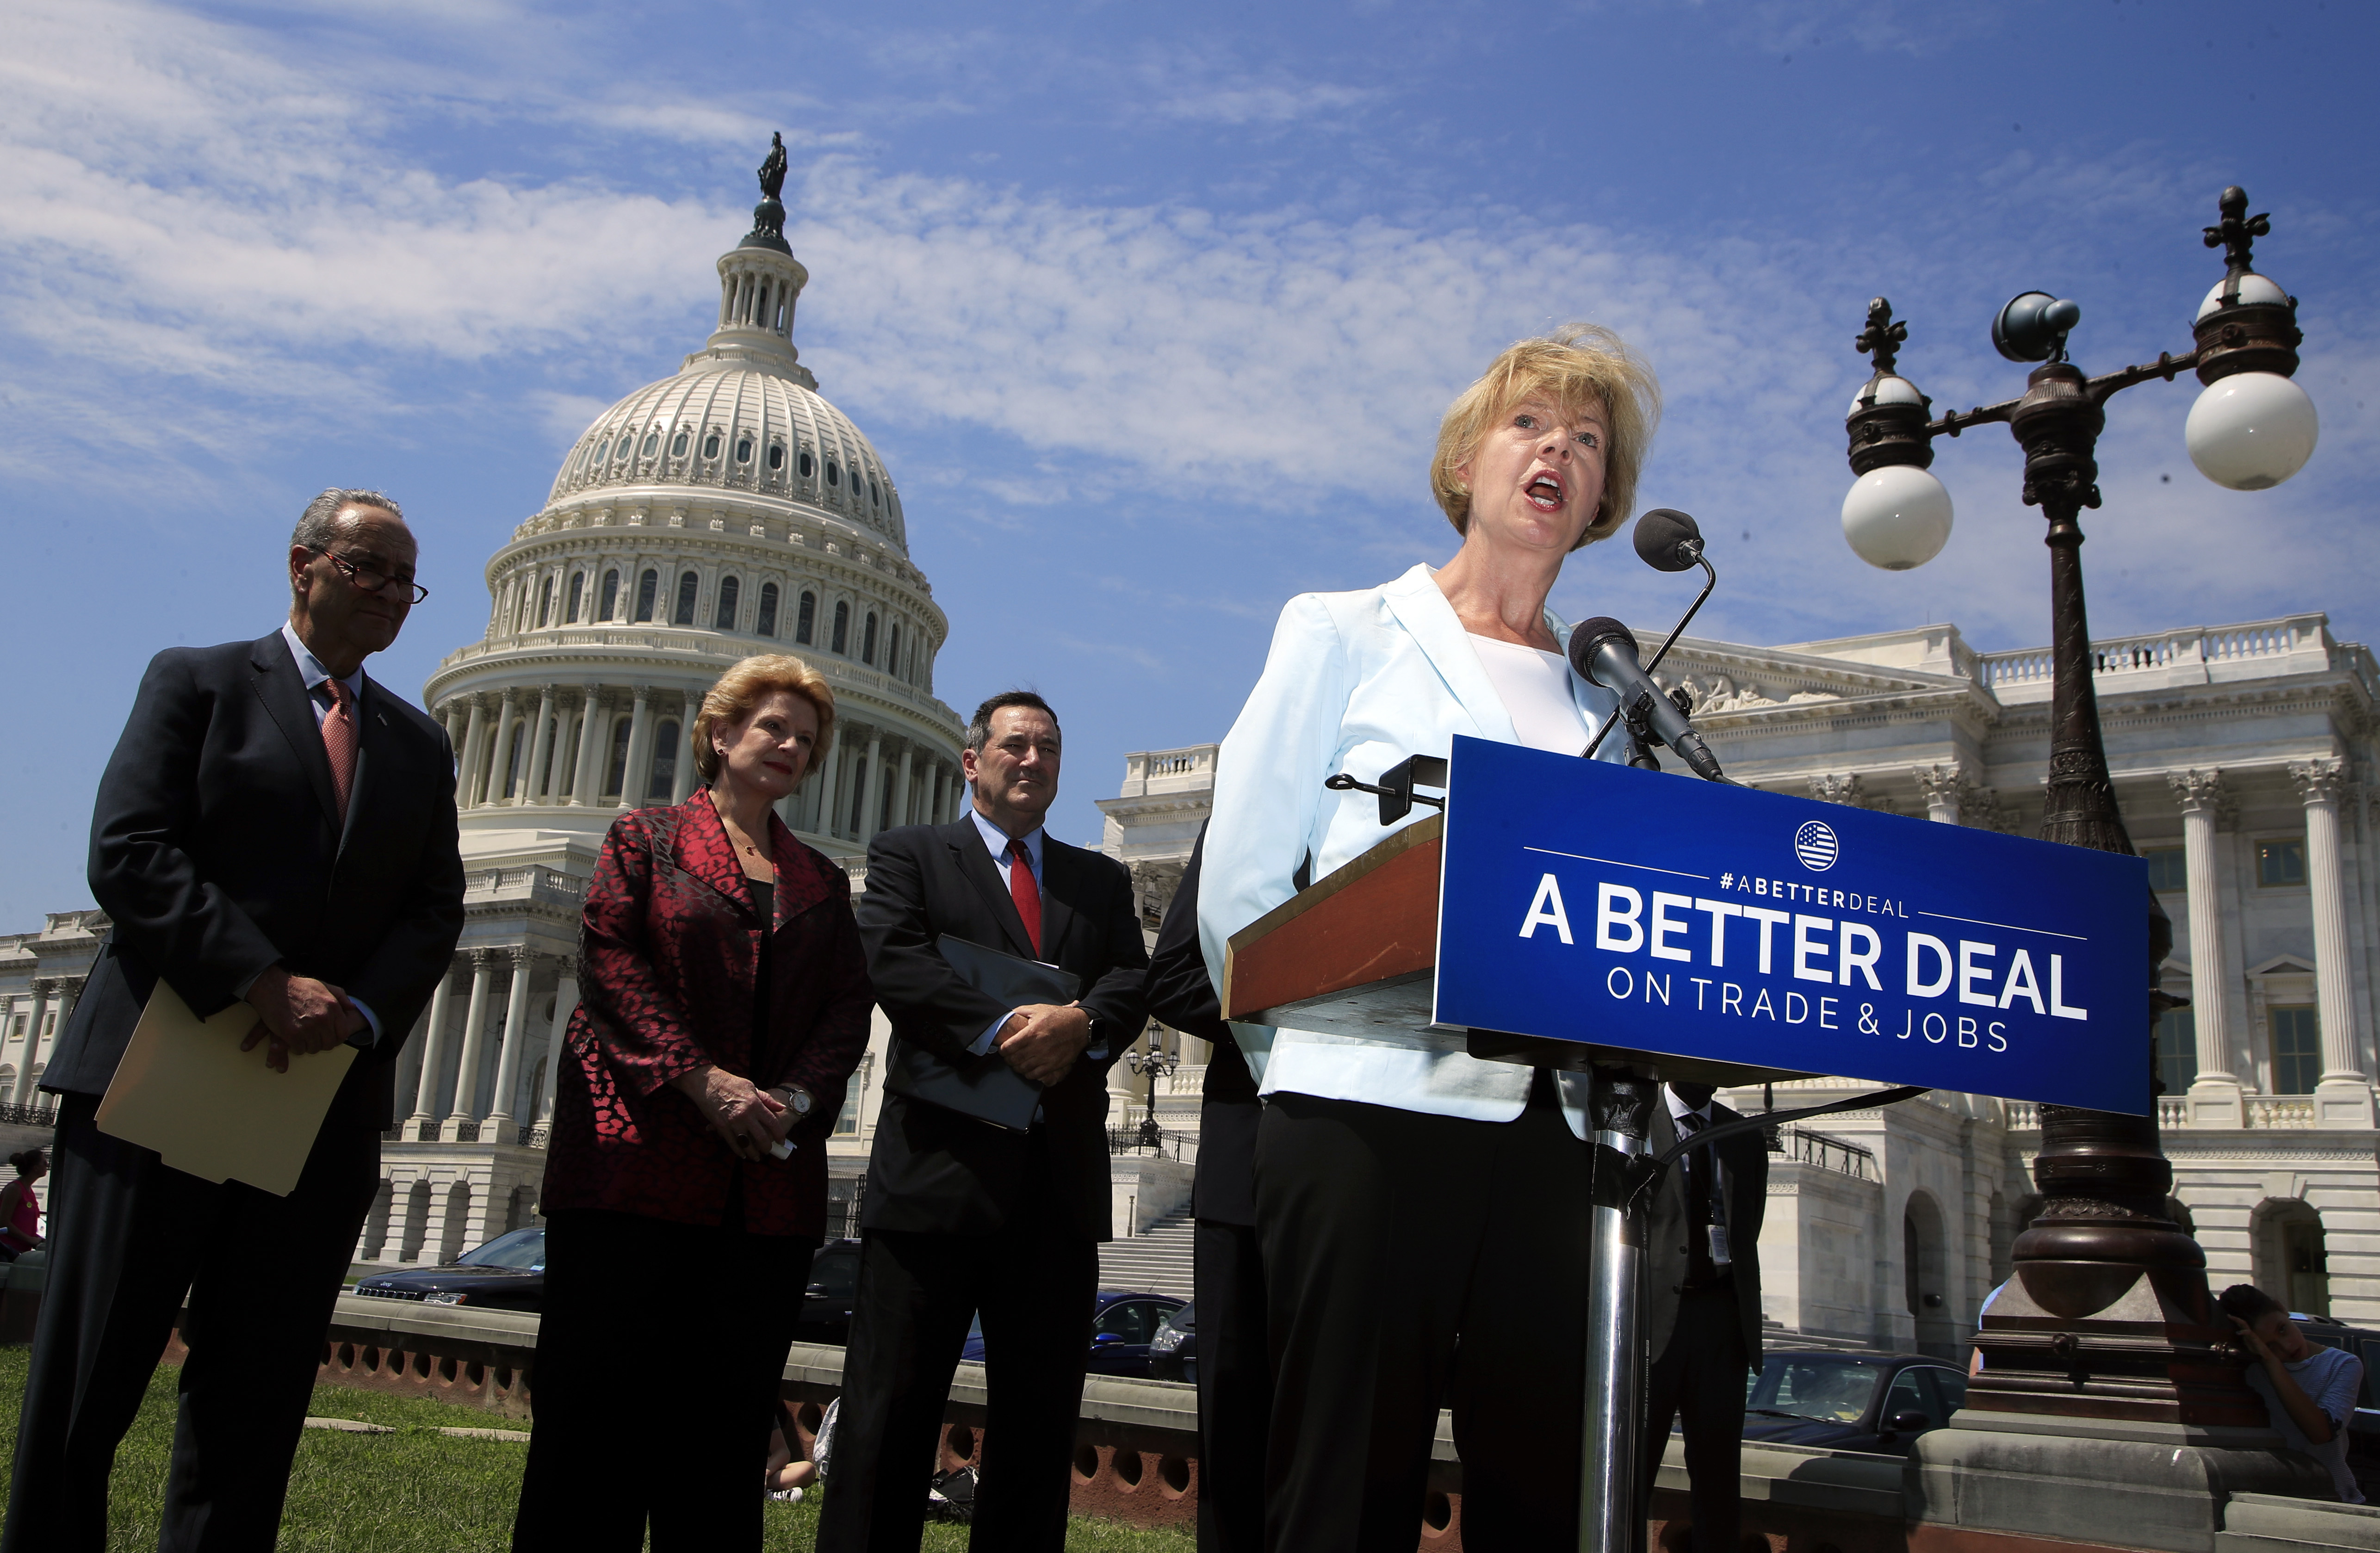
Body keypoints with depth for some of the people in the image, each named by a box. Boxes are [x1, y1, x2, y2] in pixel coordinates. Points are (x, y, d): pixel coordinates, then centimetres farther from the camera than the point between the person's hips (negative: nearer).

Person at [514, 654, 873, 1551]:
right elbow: (609, 956, -4)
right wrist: (700, 1079, -14)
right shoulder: (647, 838, 10)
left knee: (728, 1417, 3)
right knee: (598, 1400, -3)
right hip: (638, 1160, -3)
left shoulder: (822, 881, 20)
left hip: (770, 1179, 3)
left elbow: (849, 1007, 11)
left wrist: (796, 1098, -9)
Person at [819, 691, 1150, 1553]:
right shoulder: (910, 853, 10)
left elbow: (1134, 981, 6)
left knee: (1040, 1421, 7)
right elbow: (893, 963, -7)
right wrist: (1003, 1029, -17)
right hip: (939, 1163, -3)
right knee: (891, 1411, -1)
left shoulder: (1102, 881, 21)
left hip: (1060, 1181, 4)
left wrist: (1081, 1021, -16)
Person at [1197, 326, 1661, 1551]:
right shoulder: (1346, 634, 8)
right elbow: (1239, 887, 3)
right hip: (1373, 1113, -4)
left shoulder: (1607, 706, 19)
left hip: (1553, 1129, 4)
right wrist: (1306, 1061, 2)